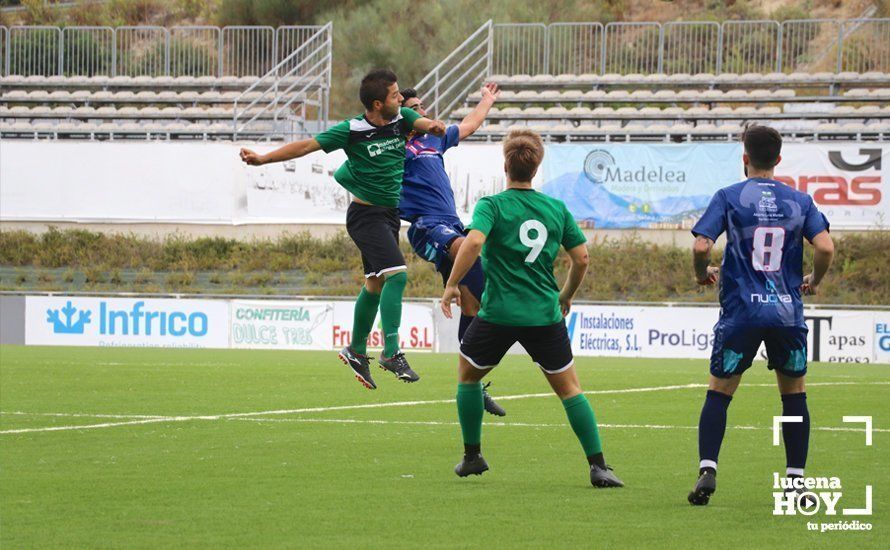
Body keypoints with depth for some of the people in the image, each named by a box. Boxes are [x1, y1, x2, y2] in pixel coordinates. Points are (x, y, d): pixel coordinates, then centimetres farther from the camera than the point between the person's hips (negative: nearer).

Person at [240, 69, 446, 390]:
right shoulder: (352, 131, -14)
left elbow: (424, 123, -11)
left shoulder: (402, 119, 1)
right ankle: (392, 352, -21)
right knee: (397, 273, -21)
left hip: (389, 213, 7)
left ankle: (356, 351, 31)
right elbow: (306, 146, -12)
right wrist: (263, 158, -18)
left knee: (375, 284, 16)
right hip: (366, 215, -7)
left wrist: (435, 126, -36)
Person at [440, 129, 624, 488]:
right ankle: (597, 466, -2)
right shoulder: (557, 208, 6)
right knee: (569, 388, 7)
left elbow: (473, 242, -23)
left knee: (467, 375, 22)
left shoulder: (492, 206, -5)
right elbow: (581, 258, 7)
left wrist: (451, 285, -13)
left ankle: (472, 455, 23)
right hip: (545, 316, 2)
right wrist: (567, 296, 23)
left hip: (498, 313, -2)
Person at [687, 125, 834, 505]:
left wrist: (702, 273, 12)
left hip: (740, 312, -1)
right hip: (787, 312, 1)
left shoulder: (729, 197, -1)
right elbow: (826, 248, -5)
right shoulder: (799, 201, 5)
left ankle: (707, 470, -7)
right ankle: (796, 478, 10)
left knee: (719, 392, 7)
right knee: (794, 394, 14)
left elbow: (701, 247, -10)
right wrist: (814, 281, 14)